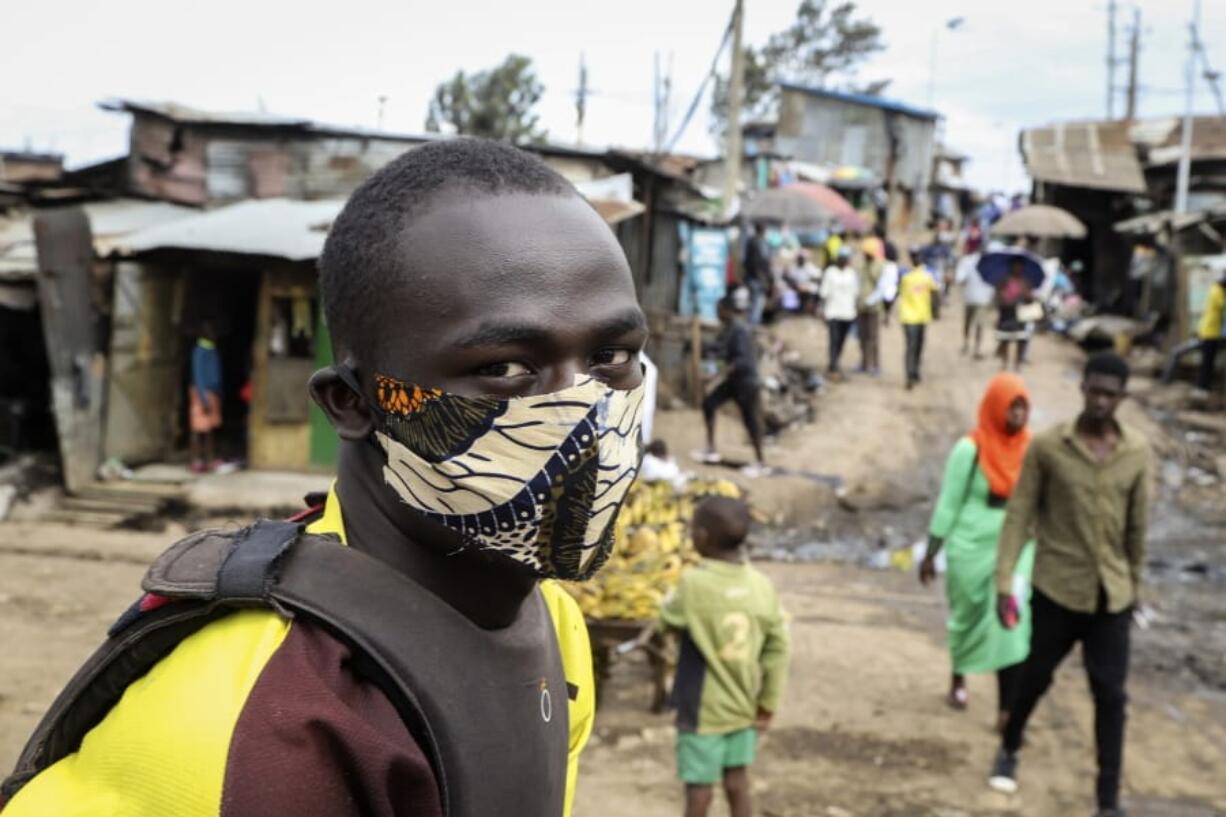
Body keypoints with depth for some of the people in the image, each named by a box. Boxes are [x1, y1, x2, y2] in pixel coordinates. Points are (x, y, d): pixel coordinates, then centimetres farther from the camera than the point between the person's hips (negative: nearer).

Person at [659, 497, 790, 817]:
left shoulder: (694, 584, -21)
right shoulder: (762, 586, -5)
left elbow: (669, 618, -2)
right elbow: (777, 650, 0)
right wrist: (769, 703, 8)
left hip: (703, 709, -5)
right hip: (744, 707, 5)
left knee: (699, 789, 5)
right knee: (737, 781, 16)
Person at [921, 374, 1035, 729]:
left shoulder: (1029, 448, -2)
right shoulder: (970, 449, -13)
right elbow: (948, 503, -8)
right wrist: (931, 554, -5)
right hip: (973, 548, -2)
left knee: (1013, 623, -8)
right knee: (968, 617, 15)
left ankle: (1007, 711, -4)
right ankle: (959, 677, 43)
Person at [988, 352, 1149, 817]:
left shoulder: (1137, 452, -2)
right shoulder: (1047, 446, -11)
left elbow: (1137, 525, 7)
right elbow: (1019, 514, -8)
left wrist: (1135, 583, 15)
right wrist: (1004, 581, -12)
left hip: (1111, 594, 2)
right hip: (1057, 588, -2)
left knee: (1111, 695, 3)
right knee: (1036, 676, 14)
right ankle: (1009, 749, 41)